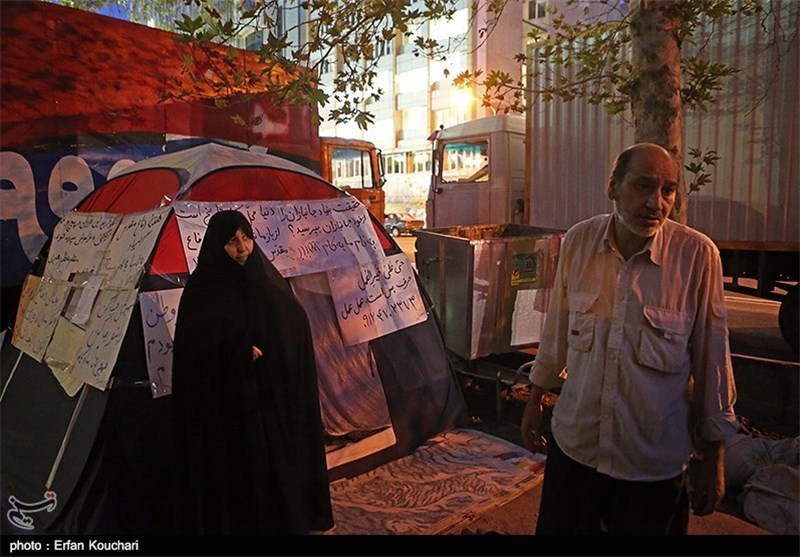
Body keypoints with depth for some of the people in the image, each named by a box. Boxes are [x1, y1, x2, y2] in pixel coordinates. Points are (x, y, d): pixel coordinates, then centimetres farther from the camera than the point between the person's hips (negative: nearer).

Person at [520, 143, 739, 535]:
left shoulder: (697, 254, -13)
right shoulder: (578, 241, -6)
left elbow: (712, 358, -6)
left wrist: (712, 456, 0)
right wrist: (535, 399, 13)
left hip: (654, 462, -2)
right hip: (573, 446, 3)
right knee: (557, 528, 18)